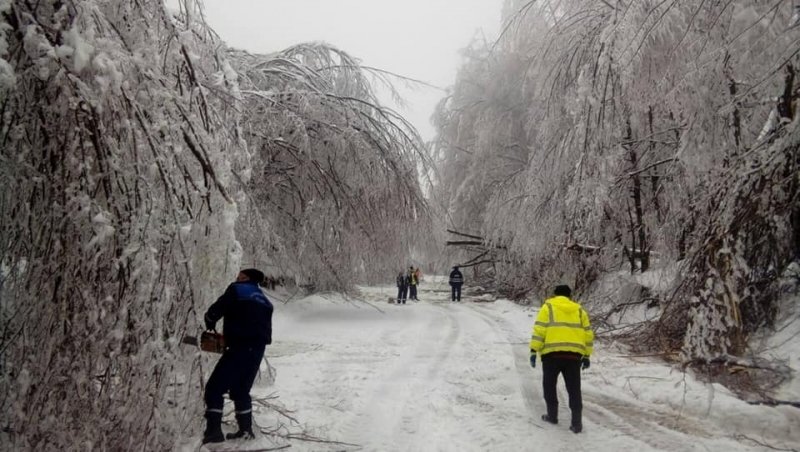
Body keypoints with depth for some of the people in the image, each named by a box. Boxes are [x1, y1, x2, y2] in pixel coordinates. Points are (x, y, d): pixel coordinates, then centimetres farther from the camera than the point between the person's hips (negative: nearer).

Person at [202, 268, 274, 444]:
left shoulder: (236, 290, 2)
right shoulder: (264, 301, 21)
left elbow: (214, 311, -3)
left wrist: (210, 326, 19)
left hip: (240, 348, -7)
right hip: (257, 350, 7)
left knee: (214, 389, 2)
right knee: (241, 390, 21)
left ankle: (213, 431, -3)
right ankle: (246, 430, 18)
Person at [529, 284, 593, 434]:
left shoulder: (548, 307, 7)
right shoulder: (579, 310, 18)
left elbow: (539, 329, -4)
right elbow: (588, 334, 15)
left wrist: (534, 351, -5)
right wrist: (586, 356, 19)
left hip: (552, 353, -3)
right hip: (573, 355, 3)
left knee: (549, 385, 16)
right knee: (574, 389, 8)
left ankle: (552, 415, 21)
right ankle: (576, 423, 4)